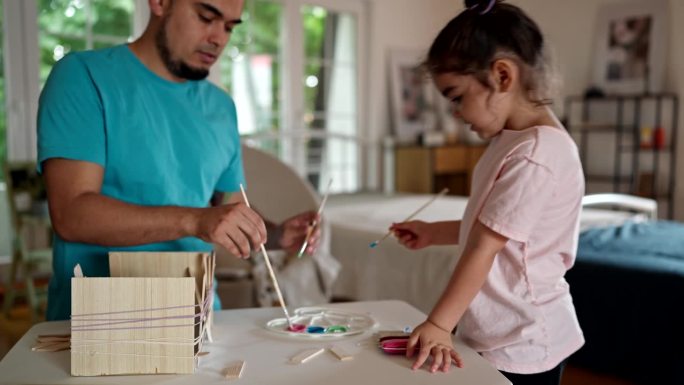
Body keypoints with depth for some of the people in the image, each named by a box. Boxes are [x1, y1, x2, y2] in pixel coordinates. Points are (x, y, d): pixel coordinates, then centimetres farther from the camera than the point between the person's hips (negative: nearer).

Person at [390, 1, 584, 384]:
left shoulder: (536, 153, -24)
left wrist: (438, 324, -19)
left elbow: (485, 248, -24)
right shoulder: (510, 140, 6)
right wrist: (433, 232, 12)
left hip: (519, 343, -9)